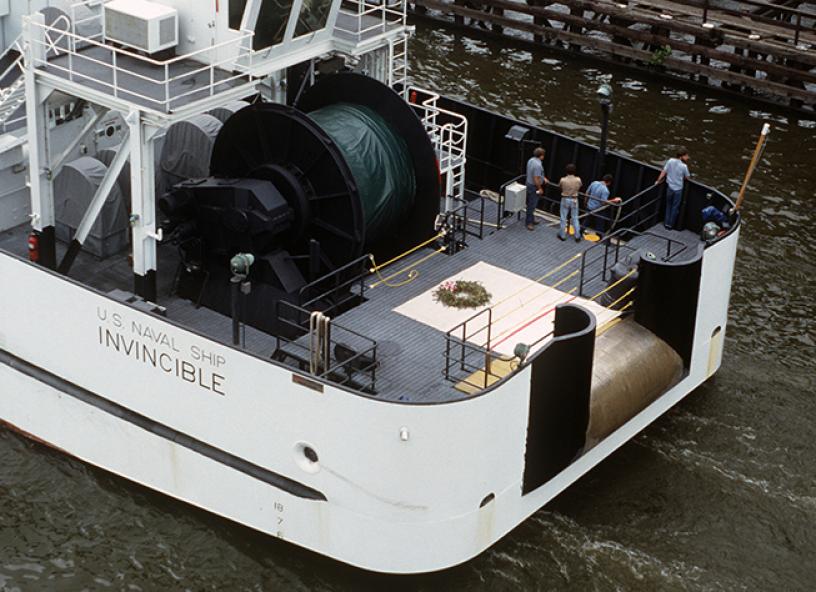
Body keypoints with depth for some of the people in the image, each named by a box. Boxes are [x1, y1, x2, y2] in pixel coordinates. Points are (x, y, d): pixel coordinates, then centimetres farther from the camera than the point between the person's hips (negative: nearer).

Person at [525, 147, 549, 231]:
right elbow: (536, 179, -27)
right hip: (534, 187, -10)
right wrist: (540, 188, -16)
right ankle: (529, 223, 7)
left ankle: (531, 219, 34)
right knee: (532, 205, 0)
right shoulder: (538, 165, -28)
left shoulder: (531, 160, 2)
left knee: (531, 204, 21)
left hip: (529, 184, 10)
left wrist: (543, 178, 23)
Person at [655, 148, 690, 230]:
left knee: (668, 205, 21)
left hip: (669, 187, 3)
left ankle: (667, 223, 25)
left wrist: (658, 181, 9)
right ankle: (670, 225, 21)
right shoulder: (684, 166, -18)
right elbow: (686, 177, -5)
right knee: (675, 207, 13)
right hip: (678, 189, -3)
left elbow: (663, 172, -3)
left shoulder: (670, 161, -9)